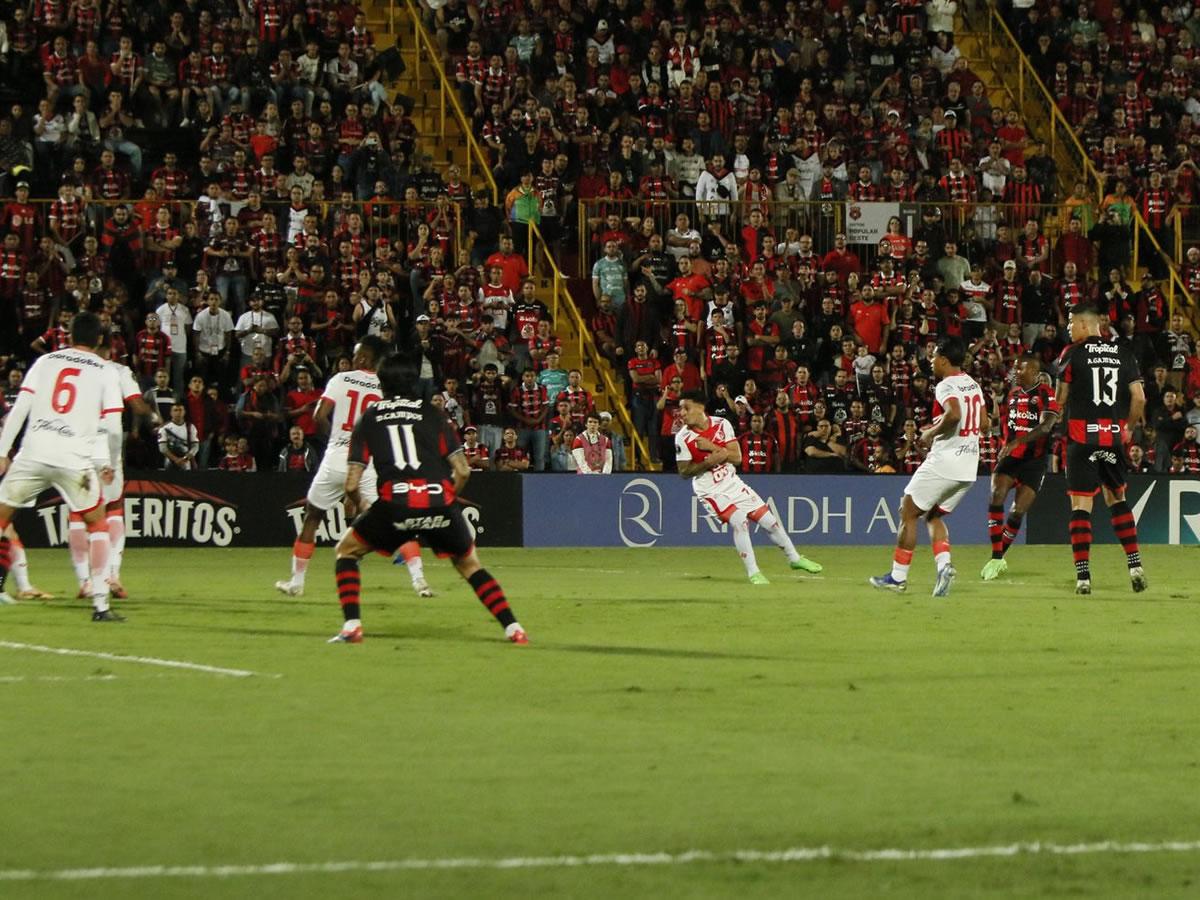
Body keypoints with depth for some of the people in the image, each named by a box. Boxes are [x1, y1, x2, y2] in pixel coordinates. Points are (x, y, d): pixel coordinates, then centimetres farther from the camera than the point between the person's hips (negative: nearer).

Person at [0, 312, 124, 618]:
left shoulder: (45, 361, 11)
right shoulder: (105, 372, 7)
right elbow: (113, 427, 1)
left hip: (33, 454, 1)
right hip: (75, 460, -1)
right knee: (97, 522, 15)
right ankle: (100, 603, 7)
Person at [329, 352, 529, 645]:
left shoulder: (368, 419, 16)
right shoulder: (433, 414, 17)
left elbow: (352, 484, 10)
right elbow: (463, 471, 9)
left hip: (395, 503, -1)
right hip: (440, 503, 2)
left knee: (346, 551, 22)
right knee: (469, 563, 24)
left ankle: (351, 626, 6)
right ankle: (513, 629, 11)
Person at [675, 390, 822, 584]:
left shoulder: (721, 425, -8)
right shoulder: (683, 438, -14)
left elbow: (737, 458, -11)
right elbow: (684, 471, -10)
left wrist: (711, 447, -23)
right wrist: (709, 462, -26)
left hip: (733, 483, 3)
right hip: (711, 491, -3)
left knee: (768, 519, 6)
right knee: (739, 521, -23)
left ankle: (794, 558, 27)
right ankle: (753, 573, -13)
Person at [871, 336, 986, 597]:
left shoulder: (946, 386, -13)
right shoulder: (973, 385, 13)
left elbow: (954, 414, -32)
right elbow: (984, 424, 17)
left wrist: (931, 433, -15)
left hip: (945, 459, -8)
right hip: (969, 466, 8)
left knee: (908, 512, 5)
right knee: (933, 515, 20)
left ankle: (898, 576, 7)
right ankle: (944, 564, -3)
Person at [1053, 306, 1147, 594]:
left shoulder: (1073, 354, -3)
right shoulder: (1123, 353, 7)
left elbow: (1061, 400, 2)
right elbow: (1139, 398, 2)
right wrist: (1129, 427, 18)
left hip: (1082, 437, -4)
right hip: (1114, 437, 4)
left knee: (1080, 505, -2)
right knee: (1116, 498, 20)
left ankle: (1083, 576, -9)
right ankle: (1135, 565, 11)